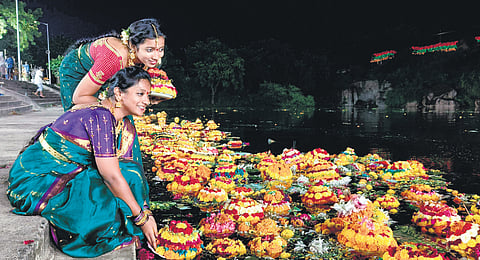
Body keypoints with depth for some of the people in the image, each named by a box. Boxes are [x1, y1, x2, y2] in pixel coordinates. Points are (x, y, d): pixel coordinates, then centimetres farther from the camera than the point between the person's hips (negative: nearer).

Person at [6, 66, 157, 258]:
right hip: (36, 180, -9)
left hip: (66, 173, 9)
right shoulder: (100, 116, -25)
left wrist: (145, 209, -6)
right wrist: (142, 217, -19)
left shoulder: (125, 127, 3)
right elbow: (111, 176, -27)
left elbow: (126, 169, 3)